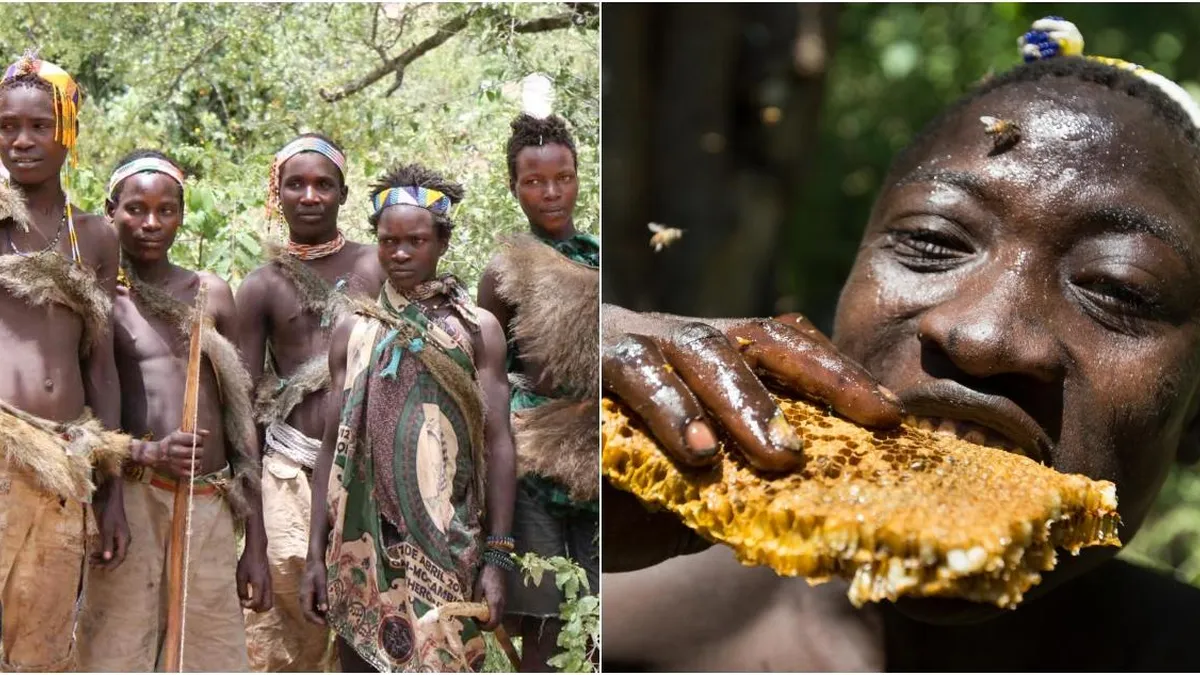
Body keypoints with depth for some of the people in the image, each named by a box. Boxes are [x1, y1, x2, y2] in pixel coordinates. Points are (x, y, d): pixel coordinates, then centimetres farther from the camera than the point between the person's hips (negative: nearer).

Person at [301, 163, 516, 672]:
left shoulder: (476, 328, 4)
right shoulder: (351, 333, 11)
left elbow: (497, 444, 0)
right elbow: (333, 446, 11)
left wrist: (497, 558, -6)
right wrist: (316, 555, 4)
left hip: (445, 549, -3)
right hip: (362, 546, 3)